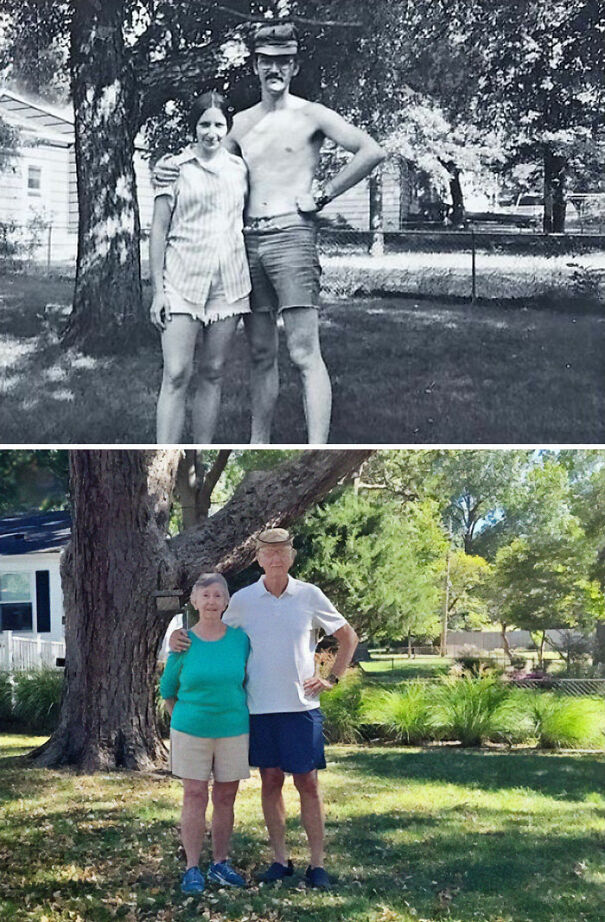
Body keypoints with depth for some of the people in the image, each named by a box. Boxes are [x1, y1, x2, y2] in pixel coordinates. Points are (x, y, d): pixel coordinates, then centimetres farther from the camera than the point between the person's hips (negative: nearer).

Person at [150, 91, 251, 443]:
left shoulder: (239, 168, 11)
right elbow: (159, 230, 1)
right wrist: (158, 290, -5)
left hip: (229, 281, 4)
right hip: (183, 279, -3)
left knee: (213, 373, 6)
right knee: (176, 375, -11)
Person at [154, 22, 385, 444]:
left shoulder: (311, 115, 1)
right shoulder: (242, 122, 16)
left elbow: (372, 152, -7)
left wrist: (323, 195, -7)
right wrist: (166, 168, 2)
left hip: (291, 234, -6)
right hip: (249, 239, 6)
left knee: (305, 353, -13)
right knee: (261, 354, 10)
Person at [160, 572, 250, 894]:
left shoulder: (240, 638, 0)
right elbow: (167, 690, 8)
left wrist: (235, 712, 12)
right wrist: (185, 716, 10)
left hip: (233, 730, 2)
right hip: (191, 731, -2)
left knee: (225, 797, 7)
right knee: (195, 797, -1)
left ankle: (220, 864, 18)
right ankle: (192, 869, 5)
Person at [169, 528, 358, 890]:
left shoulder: (310, 596, 0)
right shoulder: (243, 600, 3)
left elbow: (348, 637, 11)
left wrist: (332, 679, 2)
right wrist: (182, 638, -2)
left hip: (302, 706, -1)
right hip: (260, 707, 1)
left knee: (308, 783, 0)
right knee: (271, 782, 7)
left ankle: (318, 864, 7)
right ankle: (280, 860, 17)